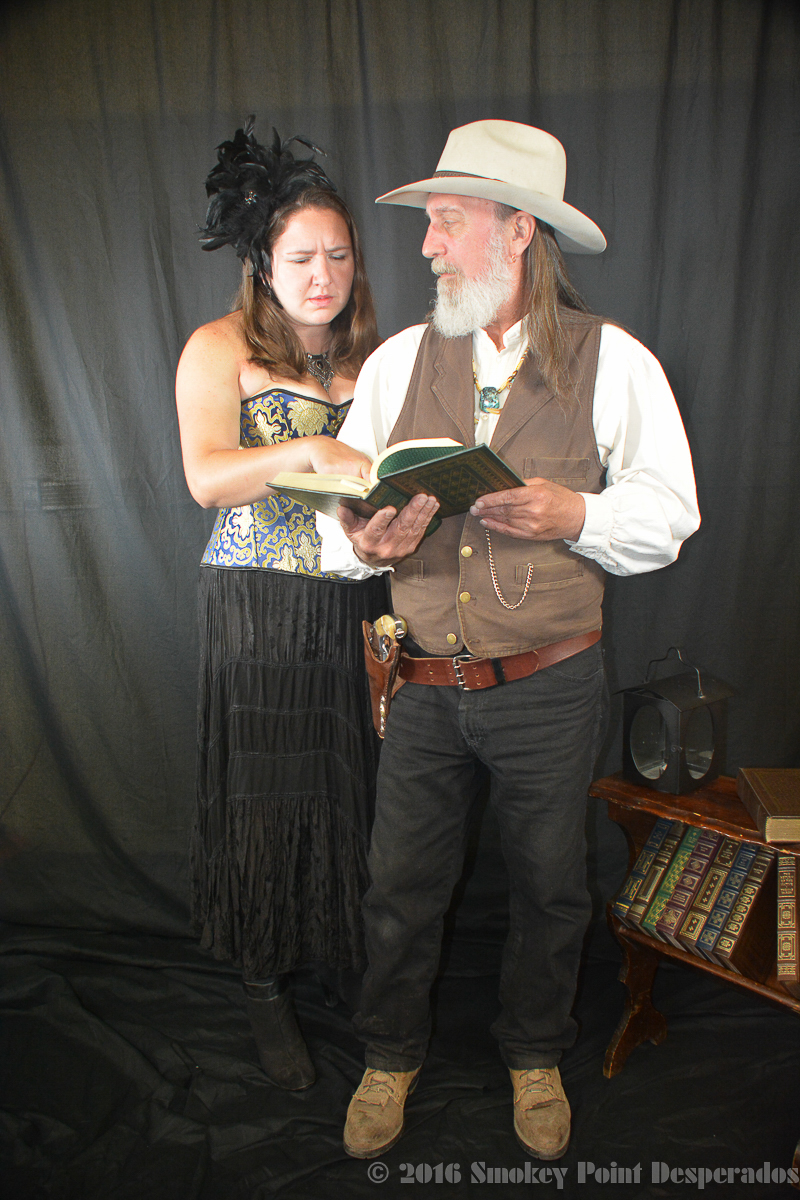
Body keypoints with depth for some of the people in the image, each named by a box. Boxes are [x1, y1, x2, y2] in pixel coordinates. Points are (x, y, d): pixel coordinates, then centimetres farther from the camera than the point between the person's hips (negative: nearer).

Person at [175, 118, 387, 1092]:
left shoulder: (374, 358, 13)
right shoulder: (221, 348, 1)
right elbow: (205, 476, -14)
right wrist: (307, 451, -28)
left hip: (359, 609, 4)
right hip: (259, 614, -3)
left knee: (353, 788, 7)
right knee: (266, 794, 5)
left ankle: (355, 959, 31)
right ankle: (265, 985, 26)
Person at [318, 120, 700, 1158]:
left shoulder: (614, 362, -3)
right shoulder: (398, 360, 5)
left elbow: (668, 516, -2)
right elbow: (339, 511, 3)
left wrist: (575, 514, -20)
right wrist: (366, 540, -20)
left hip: (550, 689, -1)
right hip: (423, 687, 2)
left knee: (550, 886, 16)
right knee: (402, 884, 13)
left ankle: (535, 1055, 45)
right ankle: (392, 1055, 42)